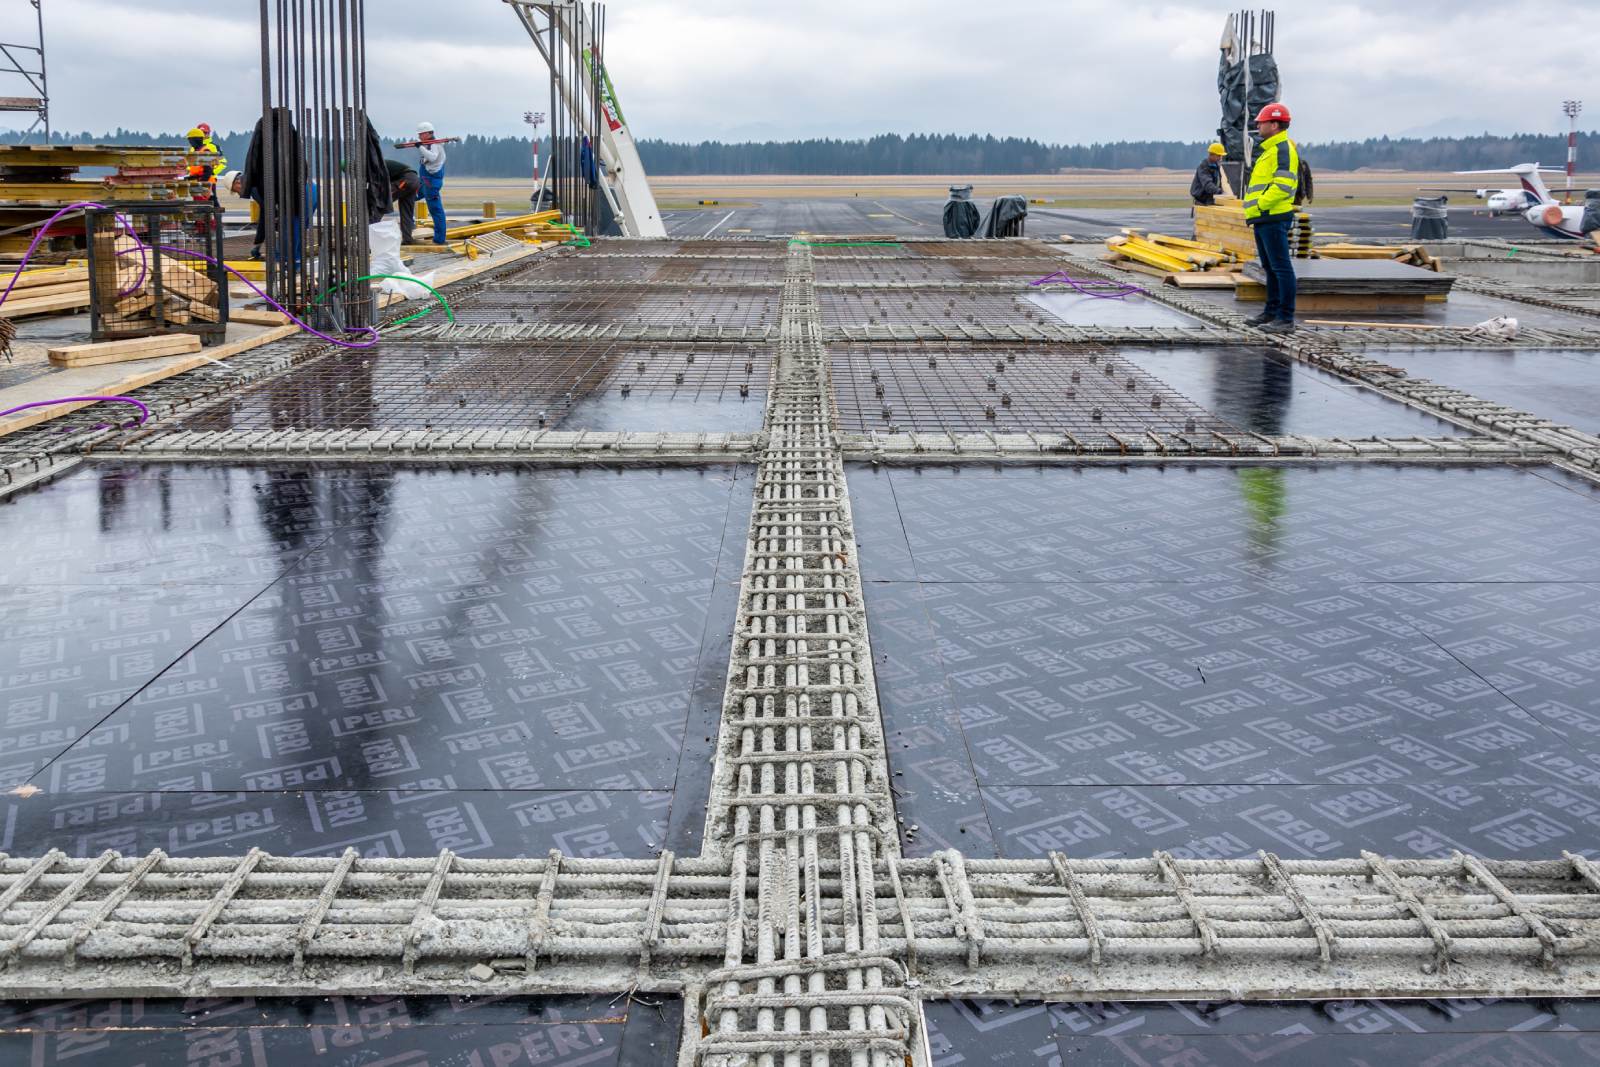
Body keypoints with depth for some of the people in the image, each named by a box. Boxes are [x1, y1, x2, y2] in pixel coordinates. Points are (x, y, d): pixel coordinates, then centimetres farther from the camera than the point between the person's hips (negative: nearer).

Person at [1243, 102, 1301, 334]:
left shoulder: (1284, 149, -12)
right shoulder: (1269, 150, 21)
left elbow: (1283, 185, -23)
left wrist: (1258, 206, -20)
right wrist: (1253, 212, 16)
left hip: (1273, 218, -11)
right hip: (1264, 219, 11)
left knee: (1281, 267, -10)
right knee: (1271, 268, 17)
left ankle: (1286, 319, -10)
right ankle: (1271, 312, 26)